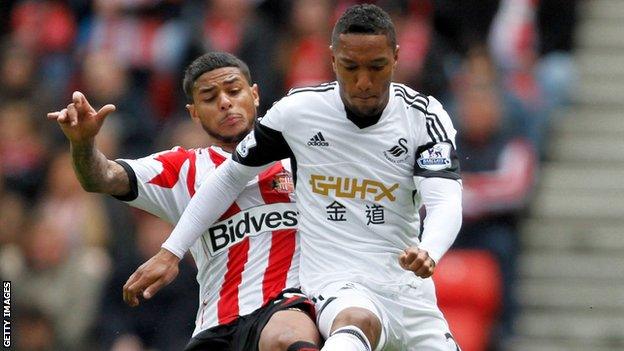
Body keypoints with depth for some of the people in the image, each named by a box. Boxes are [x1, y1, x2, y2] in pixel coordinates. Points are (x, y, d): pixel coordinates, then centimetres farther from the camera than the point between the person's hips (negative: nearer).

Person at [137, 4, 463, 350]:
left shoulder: (424, 115, -2)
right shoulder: (299, 110, -1)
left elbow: (445, 202, -15)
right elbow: (230, 176, 12)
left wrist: (428, 252, -39)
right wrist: (170, 252, 9)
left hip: (409, 289, 5)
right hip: (335, 283, -5)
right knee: (358, 322, -39)